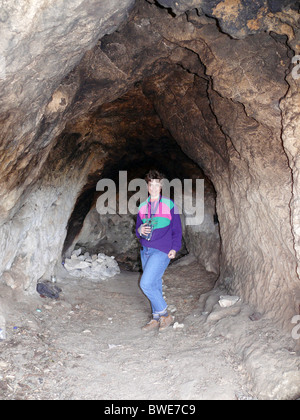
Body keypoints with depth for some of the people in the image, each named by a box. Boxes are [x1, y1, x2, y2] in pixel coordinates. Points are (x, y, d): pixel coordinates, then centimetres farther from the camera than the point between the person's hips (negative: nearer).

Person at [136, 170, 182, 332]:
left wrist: (175, 248, -8)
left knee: (146, 284, -14)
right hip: (145, 250, 6)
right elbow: (138, 228, 17)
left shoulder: (169, 205, -1)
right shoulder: (142, 207, 11)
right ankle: (156, 319, 26)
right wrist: (140, 230, -6)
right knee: (154, 285, 12)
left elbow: (177, 229, 2)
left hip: (162, 251, -5)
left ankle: (165, 315, 5)